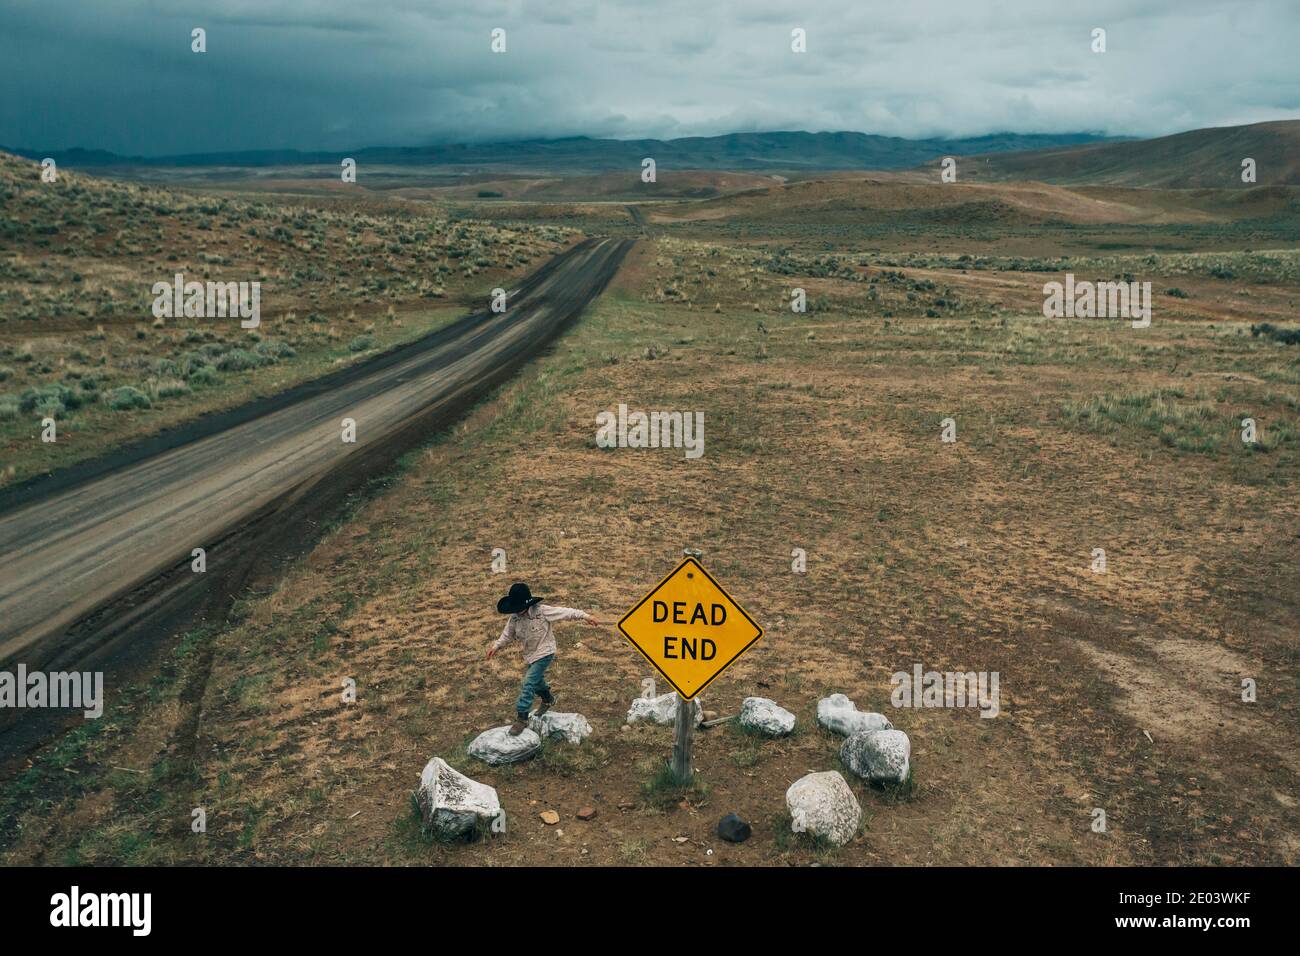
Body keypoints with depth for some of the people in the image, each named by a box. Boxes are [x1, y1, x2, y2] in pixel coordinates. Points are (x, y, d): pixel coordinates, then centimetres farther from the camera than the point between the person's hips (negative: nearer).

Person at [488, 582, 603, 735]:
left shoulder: (542, 611, -23)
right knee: (537, 681, 24)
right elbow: (507, 635, 6)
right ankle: (547, 698, 55)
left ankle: (521, 718, -9)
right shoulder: (515, 618, -8)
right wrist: (496, 646, -9)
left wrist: (586, 616, -15)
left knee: (528, 683, -15)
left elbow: (565, 612, -17)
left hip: (544, 653, -6)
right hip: (530, 654, 6)